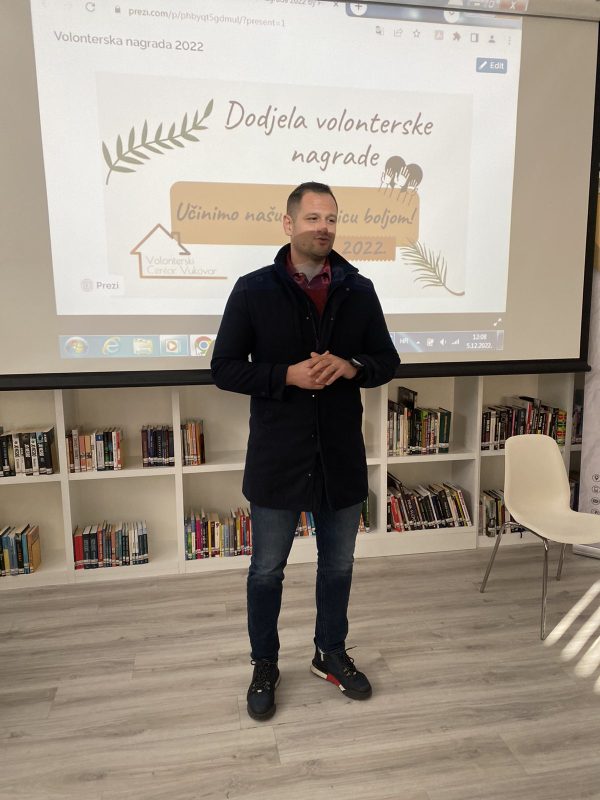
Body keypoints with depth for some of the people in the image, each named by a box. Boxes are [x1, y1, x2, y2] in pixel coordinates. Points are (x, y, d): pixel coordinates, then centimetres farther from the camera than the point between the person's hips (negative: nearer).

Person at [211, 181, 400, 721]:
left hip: (342, 457, 3)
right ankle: (264, 666, 37)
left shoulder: (359, 290, 2)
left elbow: (388, 362, 7)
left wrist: (351, 367, -15)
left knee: (338, 566, 18)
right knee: (267, 570, 13)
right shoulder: (253, 289, -5)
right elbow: (224, 369, -5)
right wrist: (288, 375, -19)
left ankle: (331, 654, 43)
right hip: (276, 459, -2)